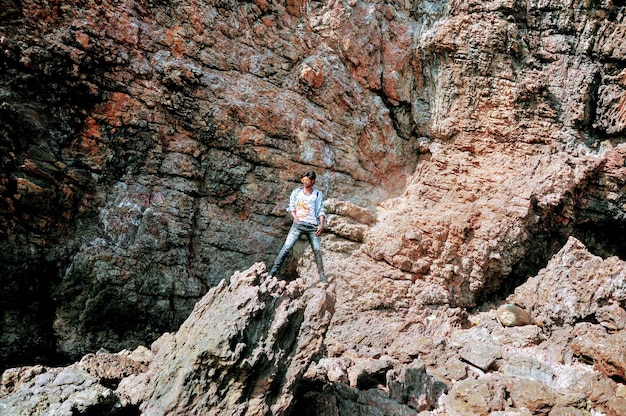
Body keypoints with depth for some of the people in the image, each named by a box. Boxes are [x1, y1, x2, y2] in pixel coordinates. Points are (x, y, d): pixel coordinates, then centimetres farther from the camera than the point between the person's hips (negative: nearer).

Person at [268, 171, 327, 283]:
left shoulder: (318, 194, 10)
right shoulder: (296, 192, 9)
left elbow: (321, 210, 7)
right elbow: (291, 207, 10)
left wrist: (321, 224, -6)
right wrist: (296, 219, -6)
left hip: (313, 225, 1)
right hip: (298, 223, -1)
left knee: (317, 250, 0)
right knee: (287, 247, -11)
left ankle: (321, 274, 12)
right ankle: (274, 270, -10)